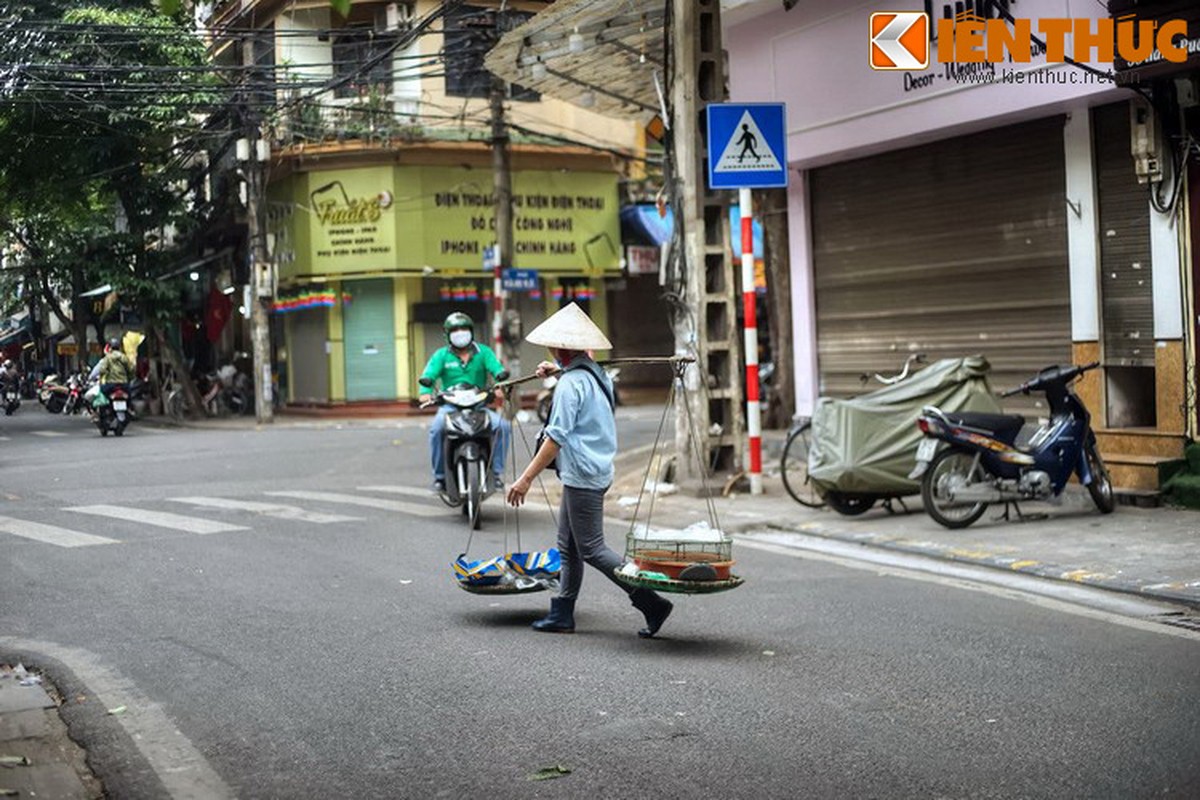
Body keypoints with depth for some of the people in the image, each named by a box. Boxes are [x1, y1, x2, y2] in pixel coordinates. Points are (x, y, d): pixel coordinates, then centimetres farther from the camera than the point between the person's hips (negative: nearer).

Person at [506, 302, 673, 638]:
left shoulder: (570, 383, -18)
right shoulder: (596, 374, 10)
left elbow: (556, 438, -22)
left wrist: (526, 478, -20)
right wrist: (557, 371, 40)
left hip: (582, 476, -10)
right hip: (596, 471, 10)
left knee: (592, 550, -5)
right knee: (568, 547, 14)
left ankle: (651, 604, -6)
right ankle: (562, 614, 19)